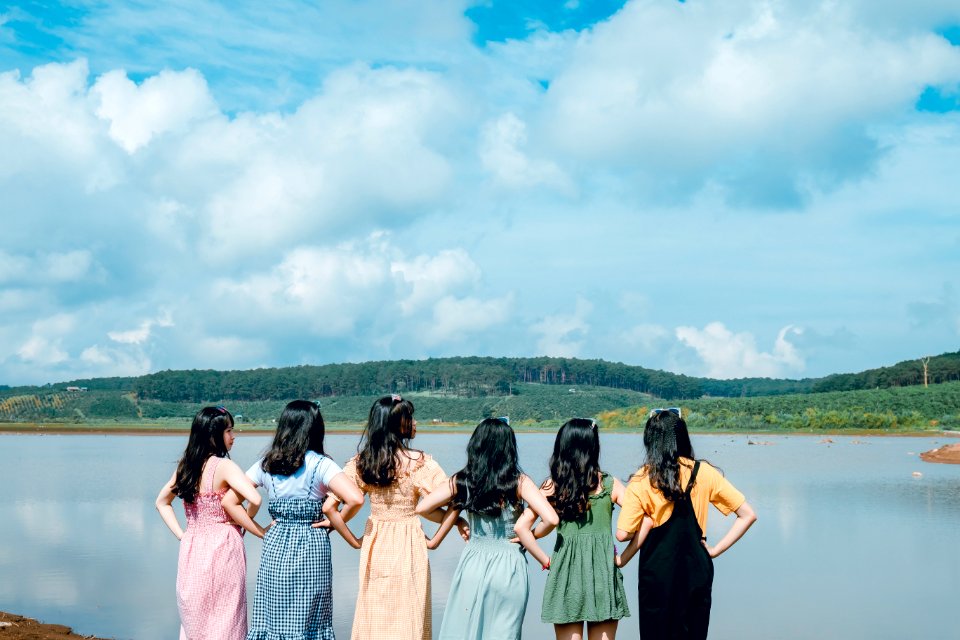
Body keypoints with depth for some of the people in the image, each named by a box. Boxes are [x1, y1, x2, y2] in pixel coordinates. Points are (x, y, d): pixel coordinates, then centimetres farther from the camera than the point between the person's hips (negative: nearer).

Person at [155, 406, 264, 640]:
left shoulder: (185, 466, 7)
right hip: (222, 548, -6)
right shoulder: (223, 466, -14)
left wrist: (181, 535, 11)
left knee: (194, 621, 16)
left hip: (192, 549, 6)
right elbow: (255, 500, -25)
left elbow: (162, 502, 18)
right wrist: (247, 521, -5)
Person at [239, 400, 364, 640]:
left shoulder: (266, 464, 4)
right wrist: (336, 522, -3)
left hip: (275, 548, 4)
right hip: (311, 548, -3)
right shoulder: (320, 464, -9)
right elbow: (355, 499, -20)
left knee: (272, 620, 10)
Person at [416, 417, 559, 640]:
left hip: (473, 565, 2)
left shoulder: (462, 481, 0)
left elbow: (422, 508, 1)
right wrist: (534, 535, 5)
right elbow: (551, 519, -15)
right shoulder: (519, 481, -6)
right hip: (509, 567, -2)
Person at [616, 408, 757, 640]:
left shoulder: (641, 482, -7)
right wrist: (716, 549, 1)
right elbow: (748, 515, -1)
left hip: (657, 573, -2)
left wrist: (647, 523, 7)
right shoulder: (703, 473, -1)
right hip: (696, 571, 2)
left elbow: (623, 534, -13)